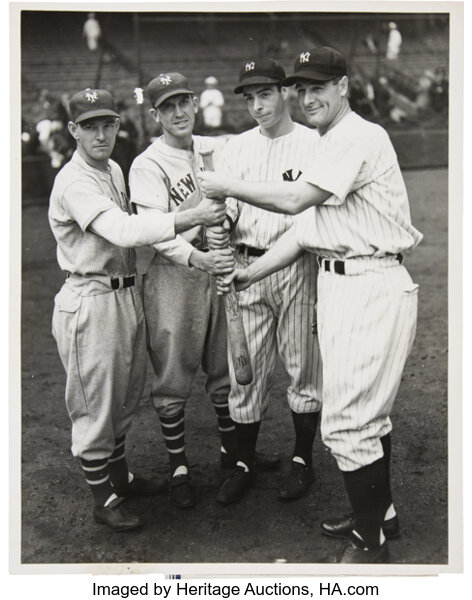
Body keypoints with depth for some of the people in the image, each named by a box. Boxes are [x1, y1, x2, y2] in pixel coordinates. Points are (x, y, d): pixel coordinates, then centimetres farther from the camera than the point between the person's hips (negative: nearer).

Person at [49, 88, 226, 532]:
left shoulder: (114, 170, 11)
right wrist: (191, 218, -38)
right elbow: (124, 231, -34)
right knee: (94, 404, 3)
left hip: (126, 294, 9)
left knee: (124, 396, 21)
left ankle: (119, 476, 39)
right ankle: (103, 499, 19)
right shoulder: (74, 183, -20)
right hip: (90, 302, -9)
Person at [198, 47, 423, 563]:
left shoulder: (361, 137, -12)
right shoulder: (330, 148, 19)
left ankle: (369, 541, 11)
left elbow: (294, 199, -23)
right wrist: (246, 275, 10)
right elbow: (304, 229, 16)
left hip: (371, 288, -10)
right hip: (338, 284, 10)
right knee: (365, 410, 19)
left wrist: (229, 187, -11)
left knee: (347, 420, -6)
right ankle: (380, 514, 36)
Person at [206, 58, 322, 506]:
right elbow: (227, 204, 8)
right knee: (245, 369, 8)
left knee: (304, 366, 7)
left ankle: (302, 461, 24)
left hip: (297, 267, -3)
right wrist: (219, 225, -14)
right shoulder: (236, 148, 12)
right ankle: (244, 464, 23)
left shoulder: (314, 144, 0)